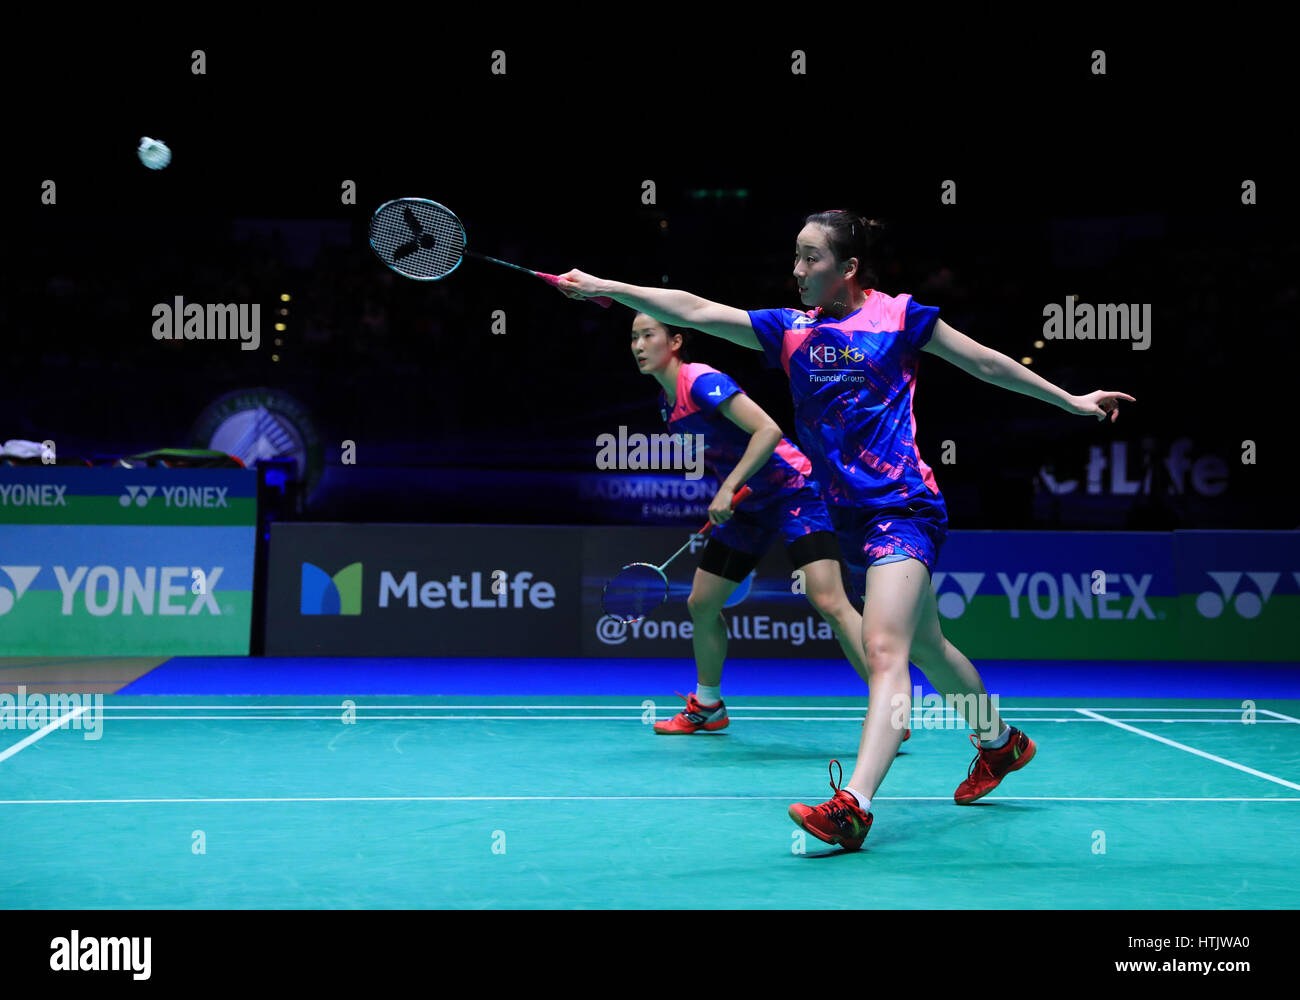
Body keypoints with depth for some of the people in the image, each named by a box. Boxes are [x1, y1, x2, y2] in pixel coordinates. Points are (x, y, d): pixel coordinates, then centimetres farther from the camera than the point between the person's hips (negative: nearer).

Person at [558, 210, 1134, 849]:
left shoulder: (899, 316, -3)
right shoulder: (789, 329, 8)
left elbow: (987, 363, 7)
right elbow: (695, 311, 1)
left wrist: (1070, 400, 10)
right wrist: (606, 288, -6)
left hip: (904, 508, -6)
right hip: (851, 517, 6)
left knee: (883, 649, -20)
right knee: (926, 647, 19)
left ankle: (853, 805, -30)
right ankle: (999, 743, 42)